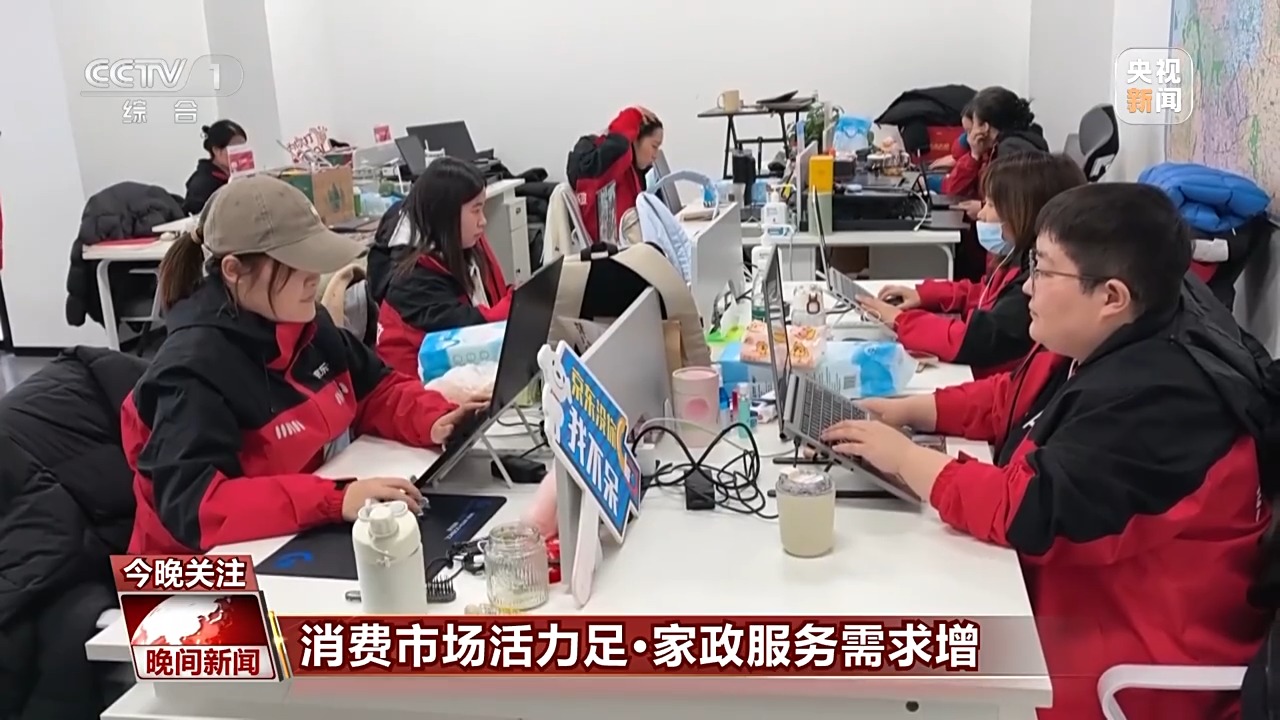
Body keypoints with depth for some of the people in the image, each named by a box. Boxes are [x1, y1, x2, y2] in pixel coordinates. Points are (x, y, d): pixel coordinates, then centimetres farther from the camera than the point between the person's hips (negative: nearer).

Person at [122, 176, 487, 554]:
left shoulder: (305, 324, 1)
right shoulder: (193, 370, -22)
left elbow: (377, 390, 13)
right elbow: (192, 507, -30)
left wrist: (434, 420, -8)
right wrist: (336, 501, -38)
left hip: (314, 539, 7)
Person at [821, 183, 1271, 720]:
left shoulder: (1154, 401, -29)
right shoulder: (1107, 346, 0)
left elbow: (1029, 513, -30)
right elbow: (1009, 400, 15)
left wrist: (904, 458, -20)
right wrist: (907, 411, 2)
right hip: (1078, 601, 9)